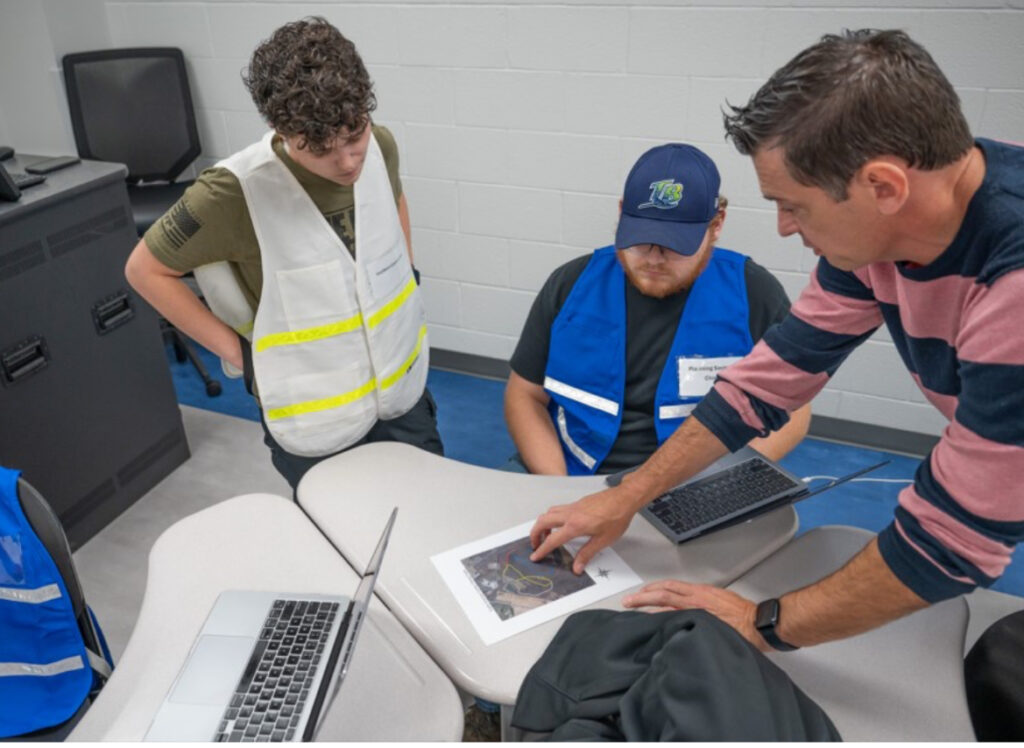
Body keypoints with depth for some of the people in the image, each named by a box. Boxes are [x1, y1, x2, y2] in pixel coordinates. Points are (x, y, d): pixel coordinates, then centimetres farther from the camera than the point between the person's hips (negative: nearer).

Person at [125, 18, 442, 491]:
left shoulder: (379, 147, -9)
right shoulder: (236, 191, -23)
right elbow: (145, 270, -9)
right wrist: (235, 350, -11)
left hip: (403, 392, 5)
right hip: (315, 424, -4)